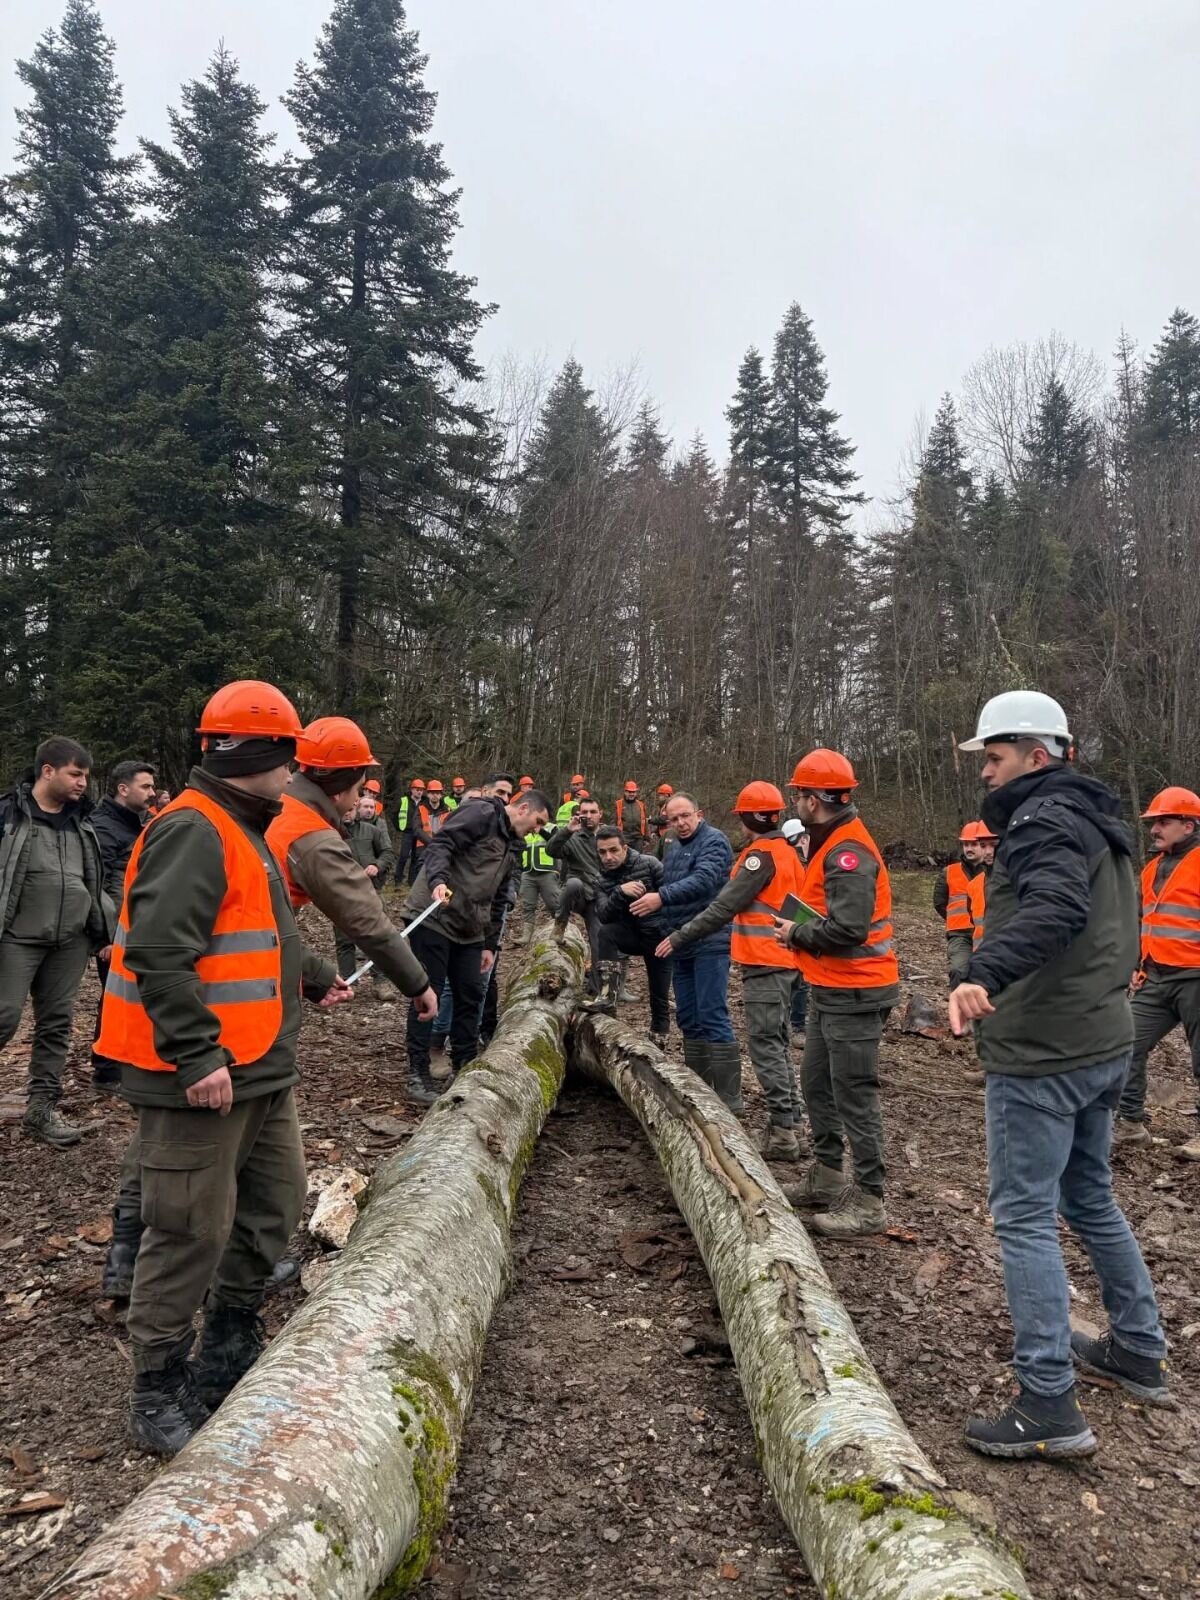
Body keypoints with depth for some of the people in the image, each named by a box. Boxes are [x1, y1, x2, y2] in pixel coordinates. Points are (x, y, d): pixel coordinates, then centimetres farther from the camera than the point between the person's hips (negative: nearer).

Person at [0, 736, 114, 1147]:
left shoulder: (80, 820, 12)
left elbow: (94, 880, 18)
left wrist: (107, 931, 15)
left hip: (71, 942, 6)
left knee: (56, 1024, 8)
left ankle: (42, 1108, 17)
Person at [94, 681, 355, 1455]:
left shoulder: (242, 830, 16)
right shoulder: (195, 830, -18)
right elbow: (159, 952, -27)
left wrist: (318, 979, 37)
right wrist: (197, 1056, -27)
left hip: (261, 1072, 11)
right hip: (202, 1079, -11)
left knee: (277, 1203, 19)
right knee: (193, 1231, 1)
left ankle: (230, 1356, 36)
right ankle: (160, 1393, 19)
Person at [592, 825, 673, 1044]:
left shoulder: (649, 864, -11)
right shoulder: (602, 880, -3)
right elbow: (603, 916, -17)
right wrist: (620, 892, -31)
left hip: (659, 935, -2)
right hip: (632, 934, 2)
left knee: (659, 998, 0)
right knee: (605, 933, -29)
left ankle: (657, 1043, 18)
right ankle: (608, 996, -27)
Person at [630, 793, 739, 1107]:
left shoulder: (713, 841, -8)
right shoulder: (674, 851, 19)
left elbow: (703, 881, -25)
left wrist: (662, 897, -32)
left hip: (710, 942, -9)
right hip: (682, 945, 9)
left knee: (712, 1016, -11)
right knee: (688, 1018, 12)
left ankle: (729, 1095, -7)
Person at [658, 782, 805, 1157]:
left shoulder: (762, 855, -16)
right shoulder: (786, 851, 13)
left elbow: (724, 906, -18)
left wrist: (680, 936, -13)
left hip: (764, 962, -10)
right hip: (783, 960, 10)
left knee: (765, 1044, -6)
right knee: (778, 1042, 15)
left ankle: (782, 1132, -6)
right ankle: (789, 1119, 22)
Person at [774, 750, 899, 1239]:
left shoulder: (848, 853, -21)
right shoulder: (831, 844, 12)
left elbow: (847, 929, -29)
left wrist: (797, 934, -15)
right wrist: (800, 930, 3)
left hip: (853, 994, -11)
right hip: (830, 990, 11)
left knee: (854, 1095, -3)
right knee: (816, 1083, 20)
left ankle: (868, 1201, 8)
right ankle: (826, 1177, 33)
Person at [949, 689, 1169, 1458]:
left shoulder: (1044, 821, -16)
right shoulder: (1099, 821, 16)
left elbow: (1056, 909, -36)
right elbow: (1114, 924, 25)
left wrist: (985, 973, -49)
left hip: (1041, 1055, -10)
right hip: (1105, 1045, 10)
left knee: (1024, 1216, -3)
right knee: (1091, 1199, 23)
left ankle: (1050, 1407, 2)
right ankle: (1140, 1352, 36)